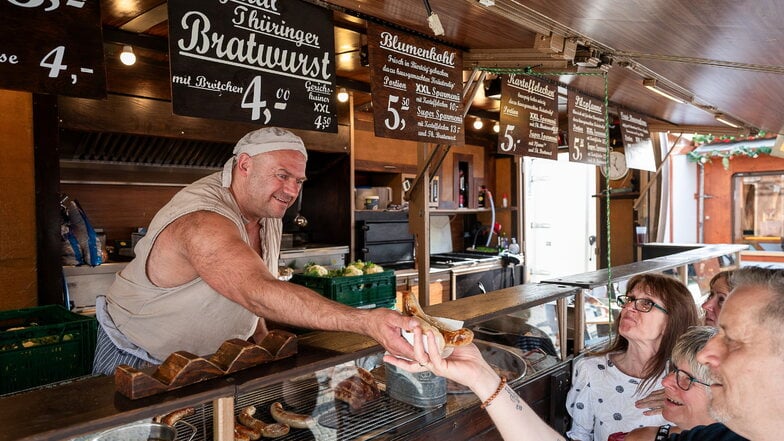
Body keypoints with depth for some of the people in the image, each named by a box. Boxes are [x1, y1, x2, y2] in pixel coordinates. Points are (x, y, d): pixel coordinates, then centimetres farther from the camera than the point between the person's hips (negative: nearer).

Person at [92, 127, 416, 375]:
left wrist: (262, 338, -8)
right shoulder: (202, 222, -35)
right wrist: (365, 322, -57)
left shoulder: (267, 213, -4)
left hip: (209, 358, 7)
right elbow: (260, 294, -50)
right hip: (138, 359, -6)